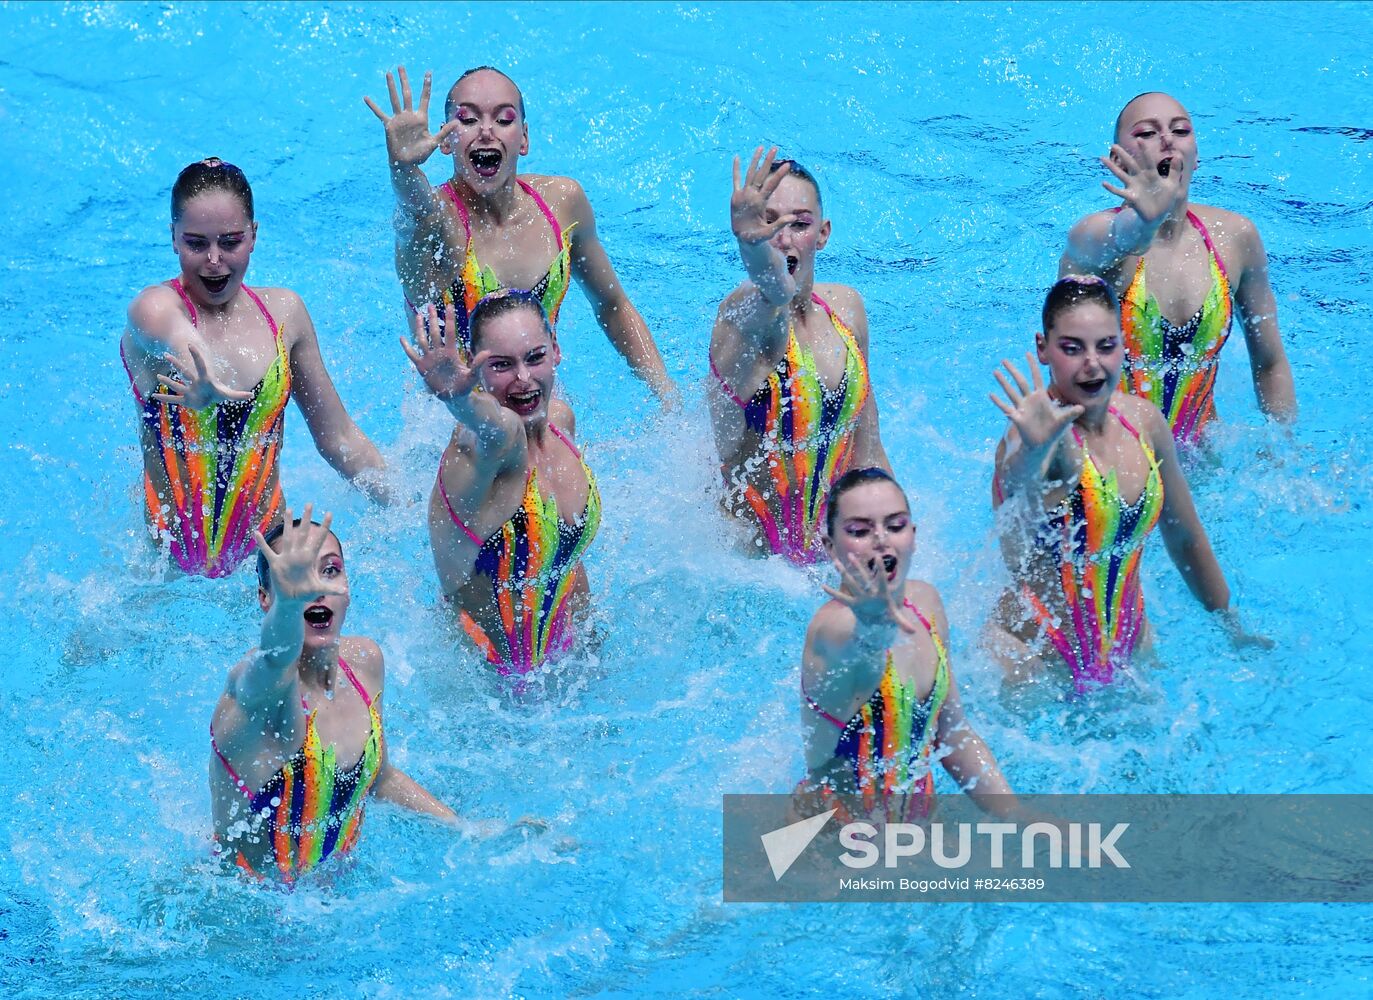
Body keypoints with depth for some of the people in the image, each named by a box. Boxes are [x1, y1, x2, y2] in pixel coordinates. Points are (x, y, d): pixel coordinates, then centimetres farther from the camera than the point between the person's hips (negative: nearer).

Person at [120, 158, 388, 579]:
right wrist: (203, 382, -61)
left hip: (264, 549, 3)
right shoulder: (156, 307, -10)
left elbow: (339, 438, 16)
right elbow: (174, 336, -38)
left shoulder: (284, 311, 6)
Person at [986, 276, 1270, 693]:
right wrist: (1032, 451, -72)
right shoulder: (1047, 429, -22)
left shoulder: (1144, 421, -1)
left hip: (1130, 654, 6)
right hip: (1036, 664, -6)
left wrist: (1232, 627, 25)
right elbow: (1015, 487, -49)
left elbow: (1185, 538, 15)